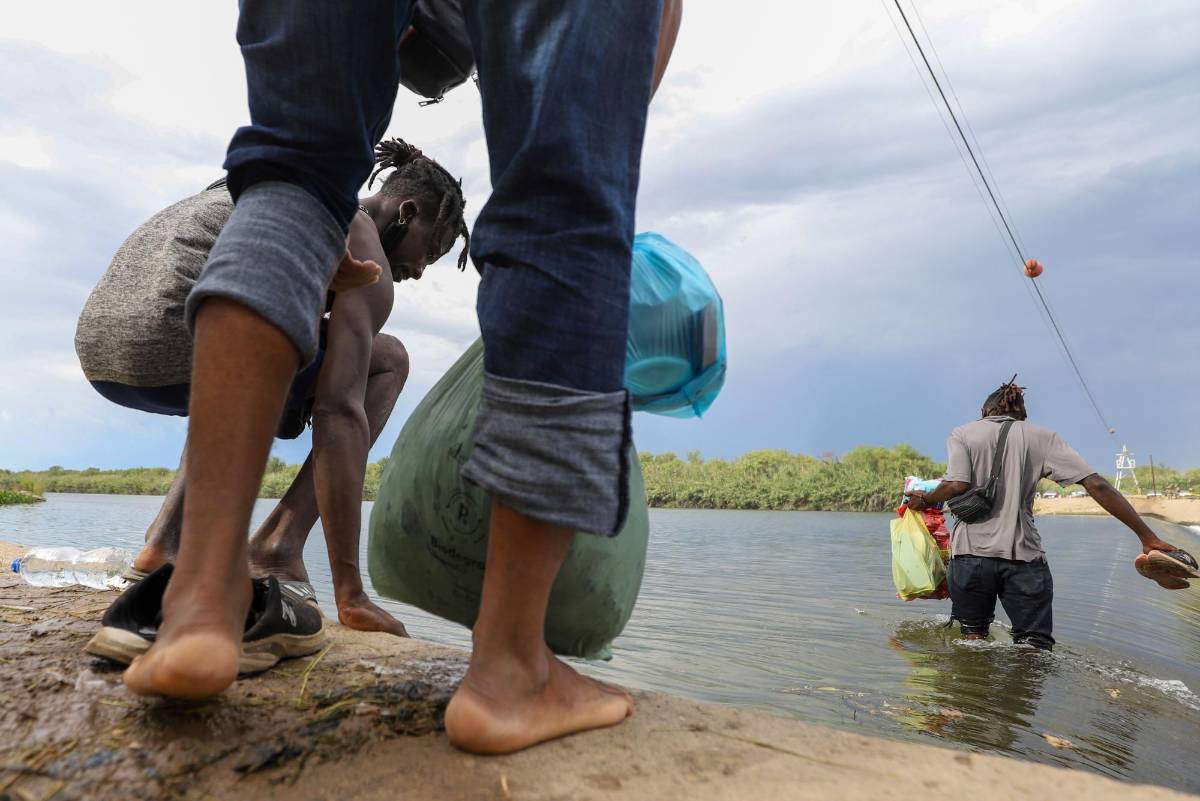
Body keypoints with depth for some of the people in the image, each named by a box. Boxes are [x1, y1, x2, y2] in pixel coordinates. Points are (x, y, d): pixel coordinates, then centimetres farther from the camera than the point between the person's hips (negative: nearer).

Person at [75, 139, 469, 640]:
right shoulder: (366, 258, 0)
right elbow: (339, 413, -12)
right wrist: (350, 594, -10)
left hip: (97, 346, 9)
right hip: (179, 349, -9)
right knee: (387, 361, 5)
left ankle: (165, 541, 19)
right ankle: (280, 544, -2)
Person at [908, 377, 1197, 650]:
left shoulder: (962, 434, 7)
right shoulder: (1041, 437, 10)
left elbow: (956, 486, -10)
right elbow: (1096, 485, 1)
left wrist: (924, 500, 9)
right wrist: (1148, 537, 1)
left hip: (972, 551, 0)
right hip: (1024, 557, 1)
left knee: (972, 639, 11)